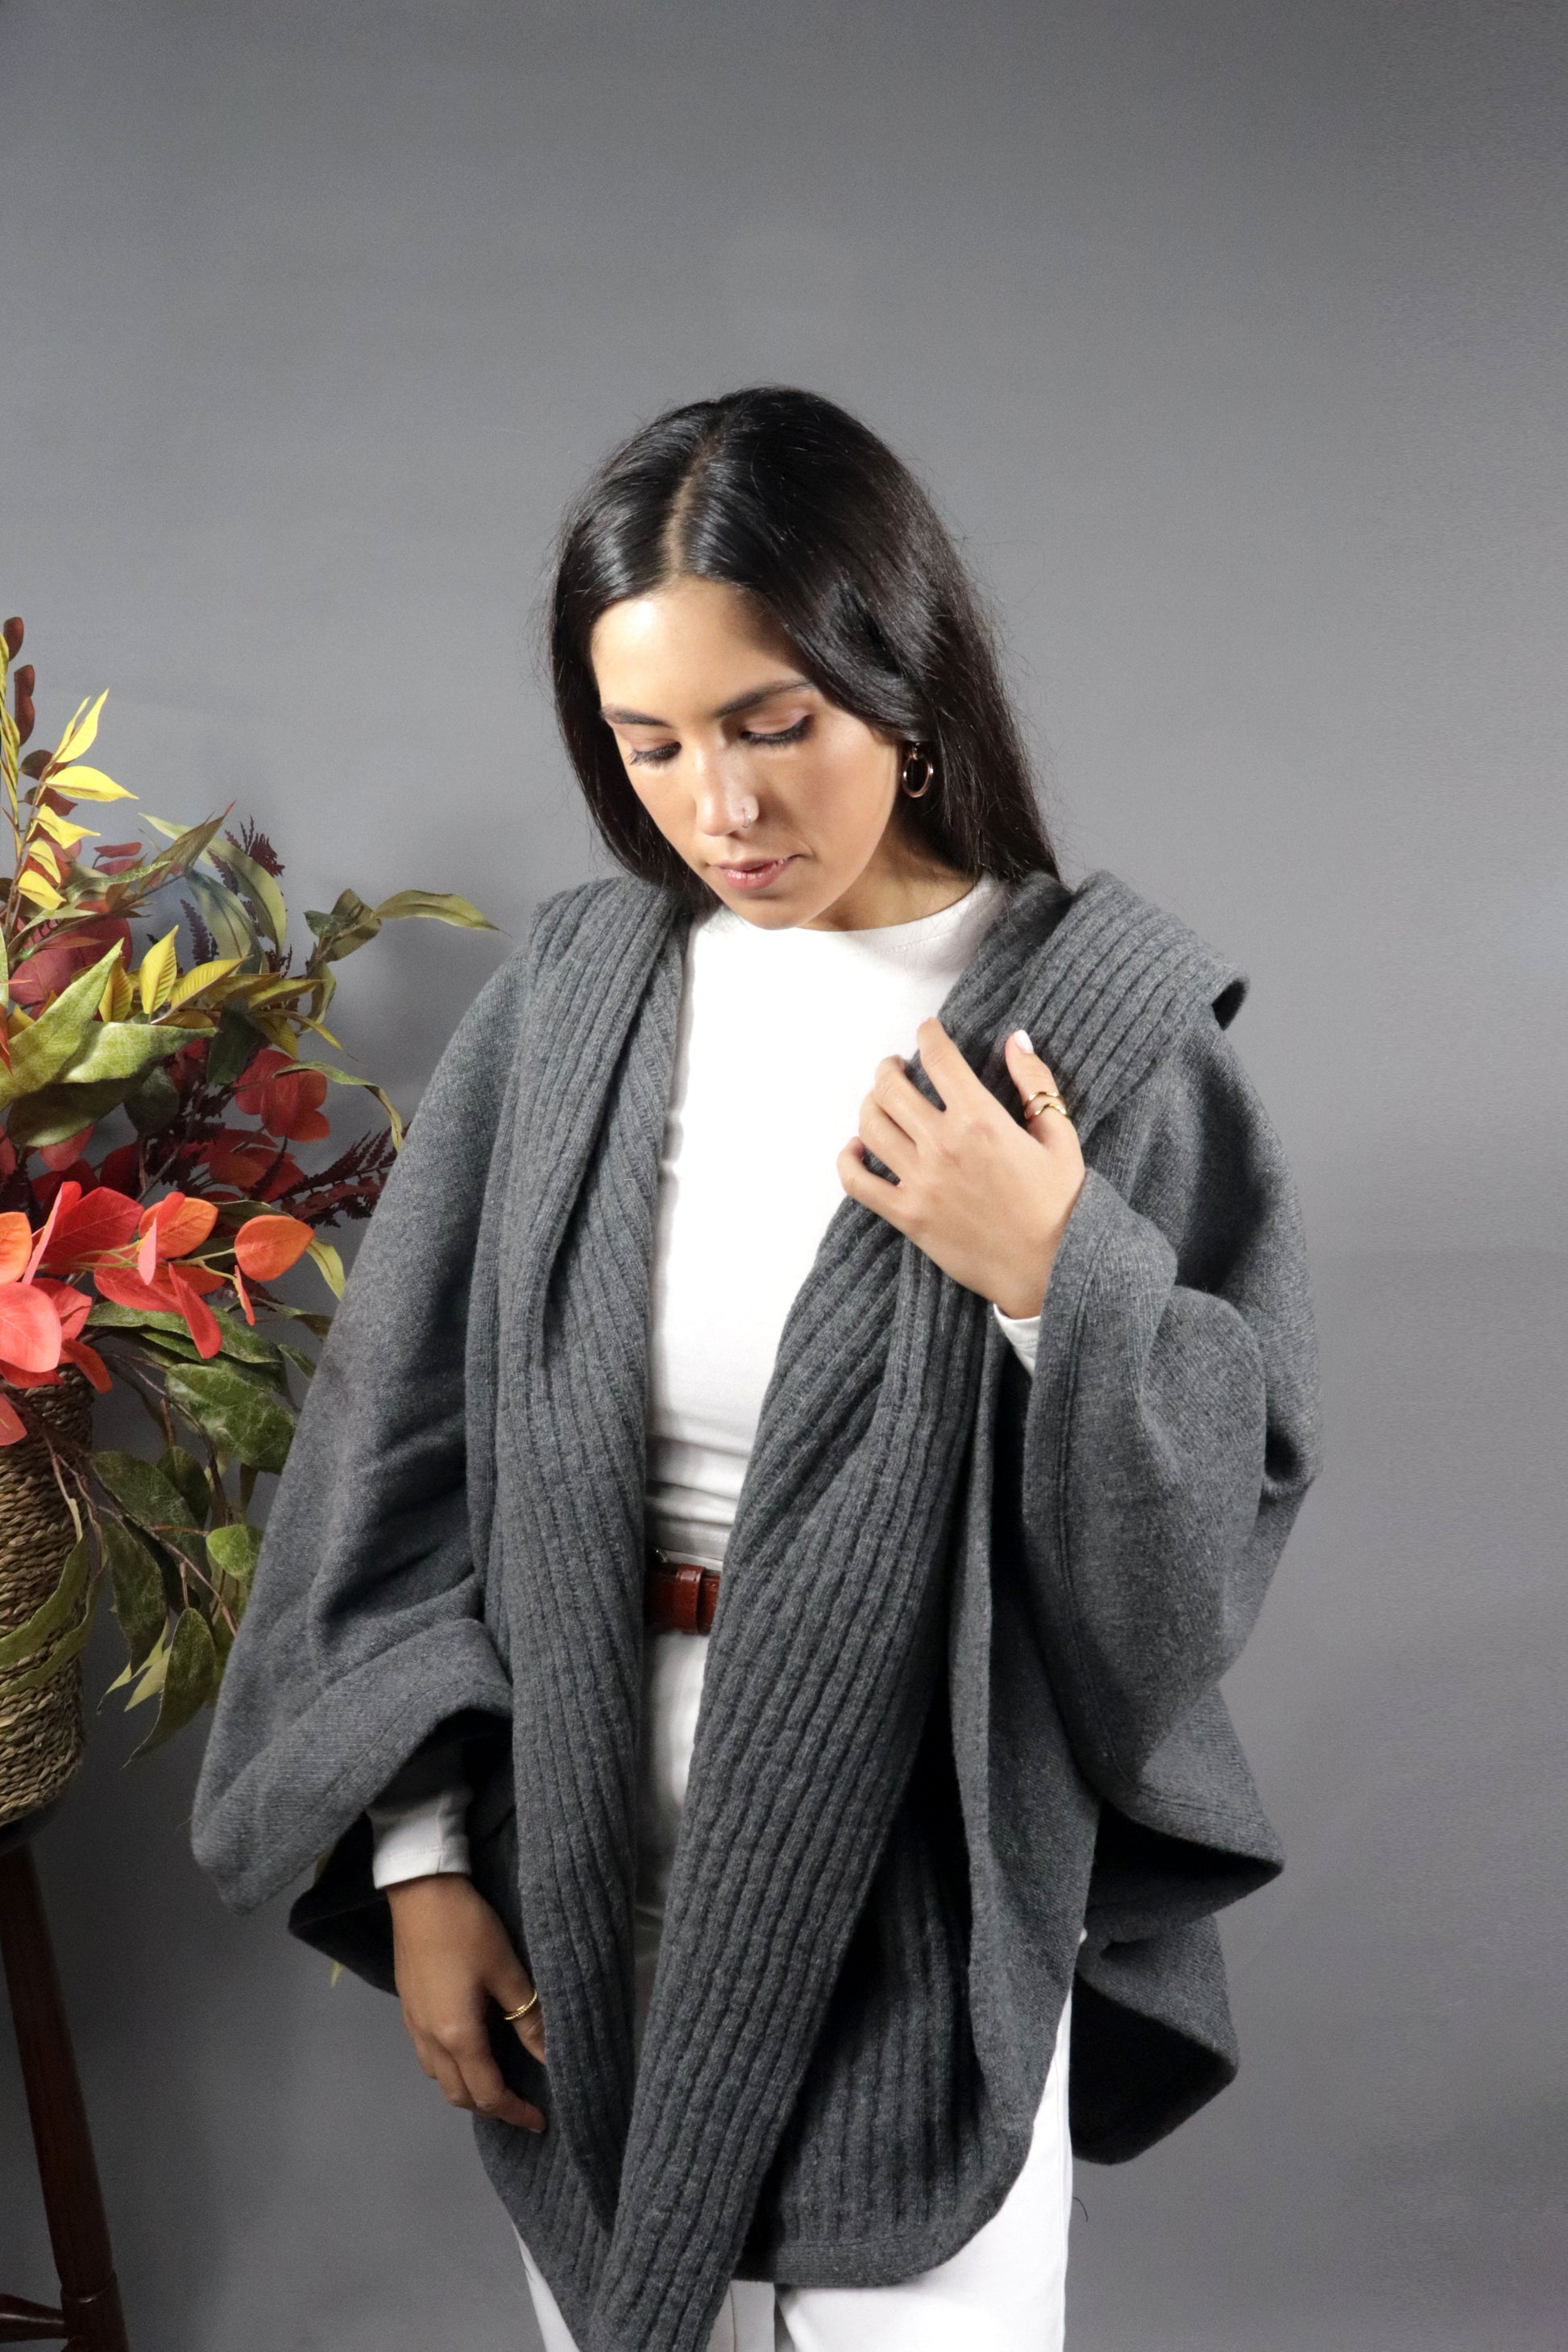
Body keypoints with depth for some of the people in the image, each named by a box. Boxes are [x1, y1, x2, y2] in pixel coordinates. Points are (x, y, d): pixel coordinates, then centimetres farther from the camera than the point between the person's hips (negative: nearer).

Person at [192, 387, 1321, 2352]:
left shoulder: (1098, 1025, -11)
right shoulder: (570, 998, -3)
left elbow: (1224, 1520, -7)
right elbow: (405, 1438, 1)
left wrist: (1063, 1284, -24)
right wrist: (419, 1857, -1)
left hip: (917, 1892, -2)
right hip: (578, 1877, 3)